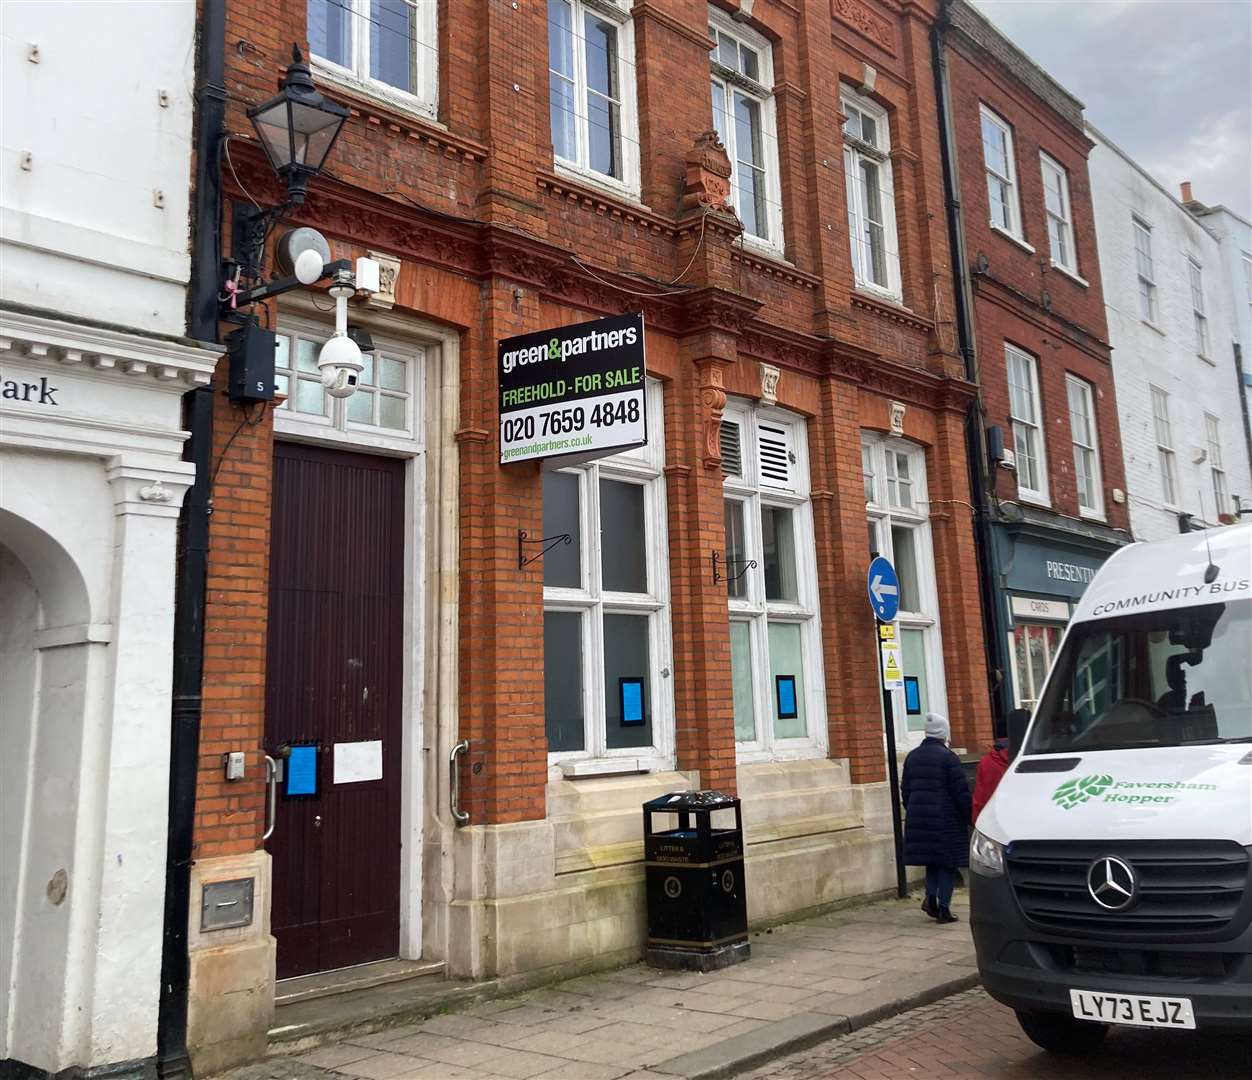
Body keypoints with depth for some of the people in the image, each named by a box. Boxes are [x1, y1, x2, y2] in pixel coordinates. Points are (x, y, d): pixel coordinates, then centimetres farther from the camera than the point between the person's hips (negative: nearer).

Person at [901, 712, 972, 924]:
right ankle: (943, 908, 2)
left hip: (918, 817, 6)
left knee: (932, 860, 18)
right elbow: (961, 791, -11)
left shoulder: (912, 757, 9)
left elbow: (905, 789, 14)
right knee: (947, 862, 3)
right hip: (946, 818, -5)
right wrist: (968, 815, -1)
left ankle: (931, 897, 4)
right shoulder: (948, 757, -11)